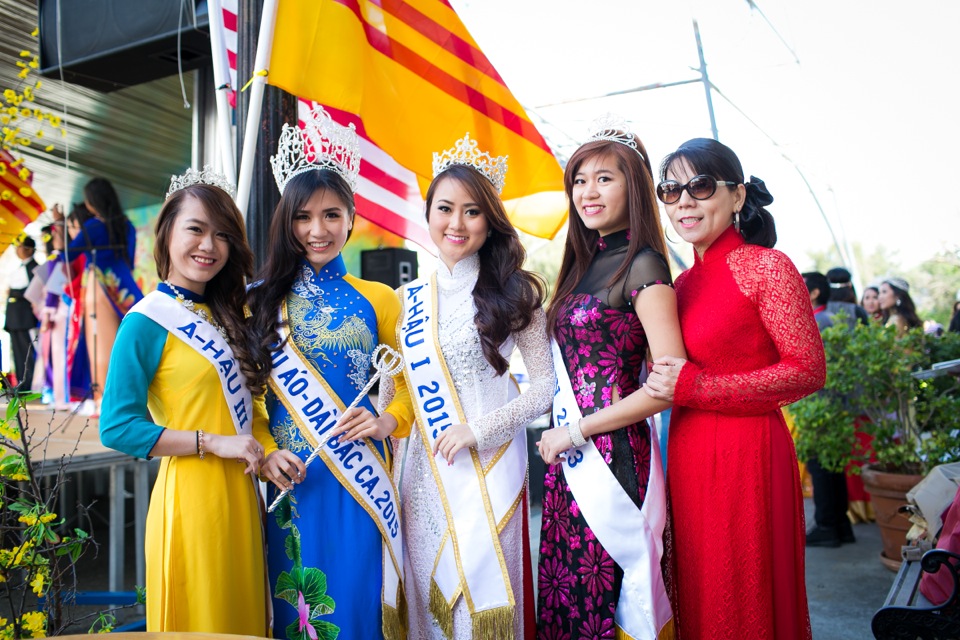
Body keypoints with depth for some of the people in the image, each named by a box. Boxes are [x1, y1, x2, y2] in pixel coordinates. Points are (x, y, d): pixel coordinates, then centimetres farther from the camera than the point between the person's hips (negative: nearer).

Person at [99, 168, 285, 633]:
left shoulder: (222, 317, 12)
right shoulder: (147, 320, -10)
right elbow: (117, 427, -14)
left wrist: (267, 450, -5)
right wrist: (214, 443, -16)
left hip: (238, 494, 7)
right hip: (189, 495, -7)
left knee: (244, 616, 16)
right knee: (198, 622, 6)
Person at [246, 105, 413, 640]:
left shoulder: (378, 300, 3)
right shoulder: (265, 300, 5)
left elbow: (408, 390, 9)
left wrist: (387, 423, -10)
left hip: (358, 476, -1)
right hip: (291, 481, 1)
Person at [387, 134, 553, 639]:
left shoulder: (515, 292, -3)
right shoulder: (408, 298, 9)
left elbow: (546, 386, -3)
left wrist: (481, 429, -13)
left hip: (491, 465, -4)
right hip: (424, 468, 4)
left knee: (482, 593, 0)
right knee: (428, 595, 11)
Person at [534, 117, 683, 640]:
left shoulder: (641, 265, -10)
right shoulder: (584, 264, 13)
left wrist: (576, 431, -13)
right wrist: (560, 433, 5)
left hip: (609, 455, -7)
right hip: (569, 458, 7)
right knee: (562, 598, 14)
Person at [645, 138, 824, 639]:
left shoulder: (766, 267, -9)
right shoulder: (683, 283, 10)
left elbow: (809, 371, -13)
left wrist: (695, 387, -16)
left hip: (748, 453, -6)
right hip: (688, 455, 6)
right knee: (698, 599, 17)